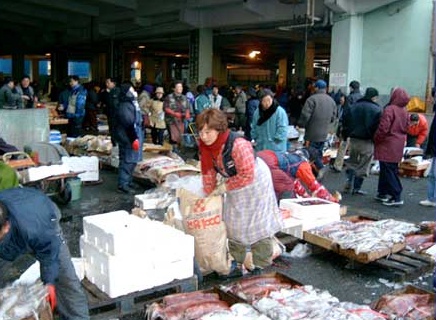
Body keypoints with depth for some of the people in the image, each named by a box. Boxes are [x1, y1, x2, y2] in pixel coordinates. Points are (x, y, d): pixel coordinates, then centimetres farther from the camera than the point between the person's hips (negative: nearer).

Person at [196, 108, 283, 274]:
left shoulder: (238, 145, -39)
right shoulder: (204, 145, -15)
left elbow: (246, 176, -34)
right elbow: (208, 170, -3)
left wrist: (225, 187, -23)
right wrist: (209, 193, -1)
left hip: (255, 181, -7)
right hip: (234, 183, 7)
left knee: (258, 224, -1)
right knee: (233, 222, 15)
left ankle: (262, 266, 13)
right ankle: (236, 262, 32)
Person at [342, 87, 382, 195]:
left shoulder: (353, 106, 4)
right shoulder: (377, 109, -10)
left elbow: (345, 122, 7)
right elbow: (378, 127, -13)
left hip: (353, 139, 4)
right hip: (367, 141, -4)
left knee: (352, 162, 19)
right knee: (363, 165, 7)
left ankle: (349, 184, 8)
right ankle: (357, 187, 9)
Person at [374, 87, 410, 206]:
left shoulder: (390, 109, -17)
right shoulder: (404, 111, 8)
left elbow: (383, 128, -20)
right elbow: (406, 128, 13)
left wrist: (376, 139, -5)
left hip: (387, 145, -8)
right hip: (399, 144, 8)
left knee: (388, 171, -4)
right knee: (390, 169, 17)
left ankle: (396, 197, -6)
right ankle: (383, 193, 27)